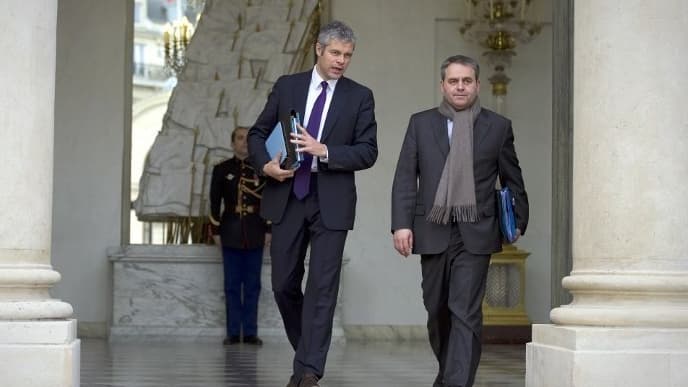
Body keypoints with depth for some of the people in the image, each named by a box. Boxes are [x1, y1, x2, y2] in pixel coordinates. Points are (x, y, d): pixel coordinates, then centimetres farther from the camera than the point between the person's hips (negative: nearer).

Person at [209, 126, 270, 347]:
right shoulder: (222, 170, 6)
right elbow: (215, 202, 5)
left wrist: (268, 230, 1)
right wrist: (216, 230, 0)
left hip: (255, 235, 0)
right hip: (231, 235, 0)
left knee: (252, 285, 2)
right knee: (232, 285, 2)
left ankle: (250, 332, 6)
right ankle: (233, 332, 5)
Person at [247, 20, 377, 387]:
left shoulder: (360, 96, 2)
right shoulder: (287, 86, 7)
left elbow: (368, 152, -4)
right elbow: (257, 133, 11)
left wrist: (324, 151, -18)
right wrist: (265, 164, -8)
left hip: (331, 203, -2)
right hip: (287, 198, 2)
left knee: (322, 287, -7)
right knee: (283, 284, 8)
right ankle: (307, 353, 27)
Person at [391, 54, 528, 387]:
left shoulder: (498, 126, 8)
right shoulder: (421, 123, 9)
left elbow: (512, 180, 13)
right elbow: (405, 178, 4)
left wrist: (518, 221, 10)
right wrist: (402, 224, -5)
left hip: (475, 234, -2)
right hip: (432, 231, 2)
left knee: (466, 314, -11)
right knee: (437, 311, 12)